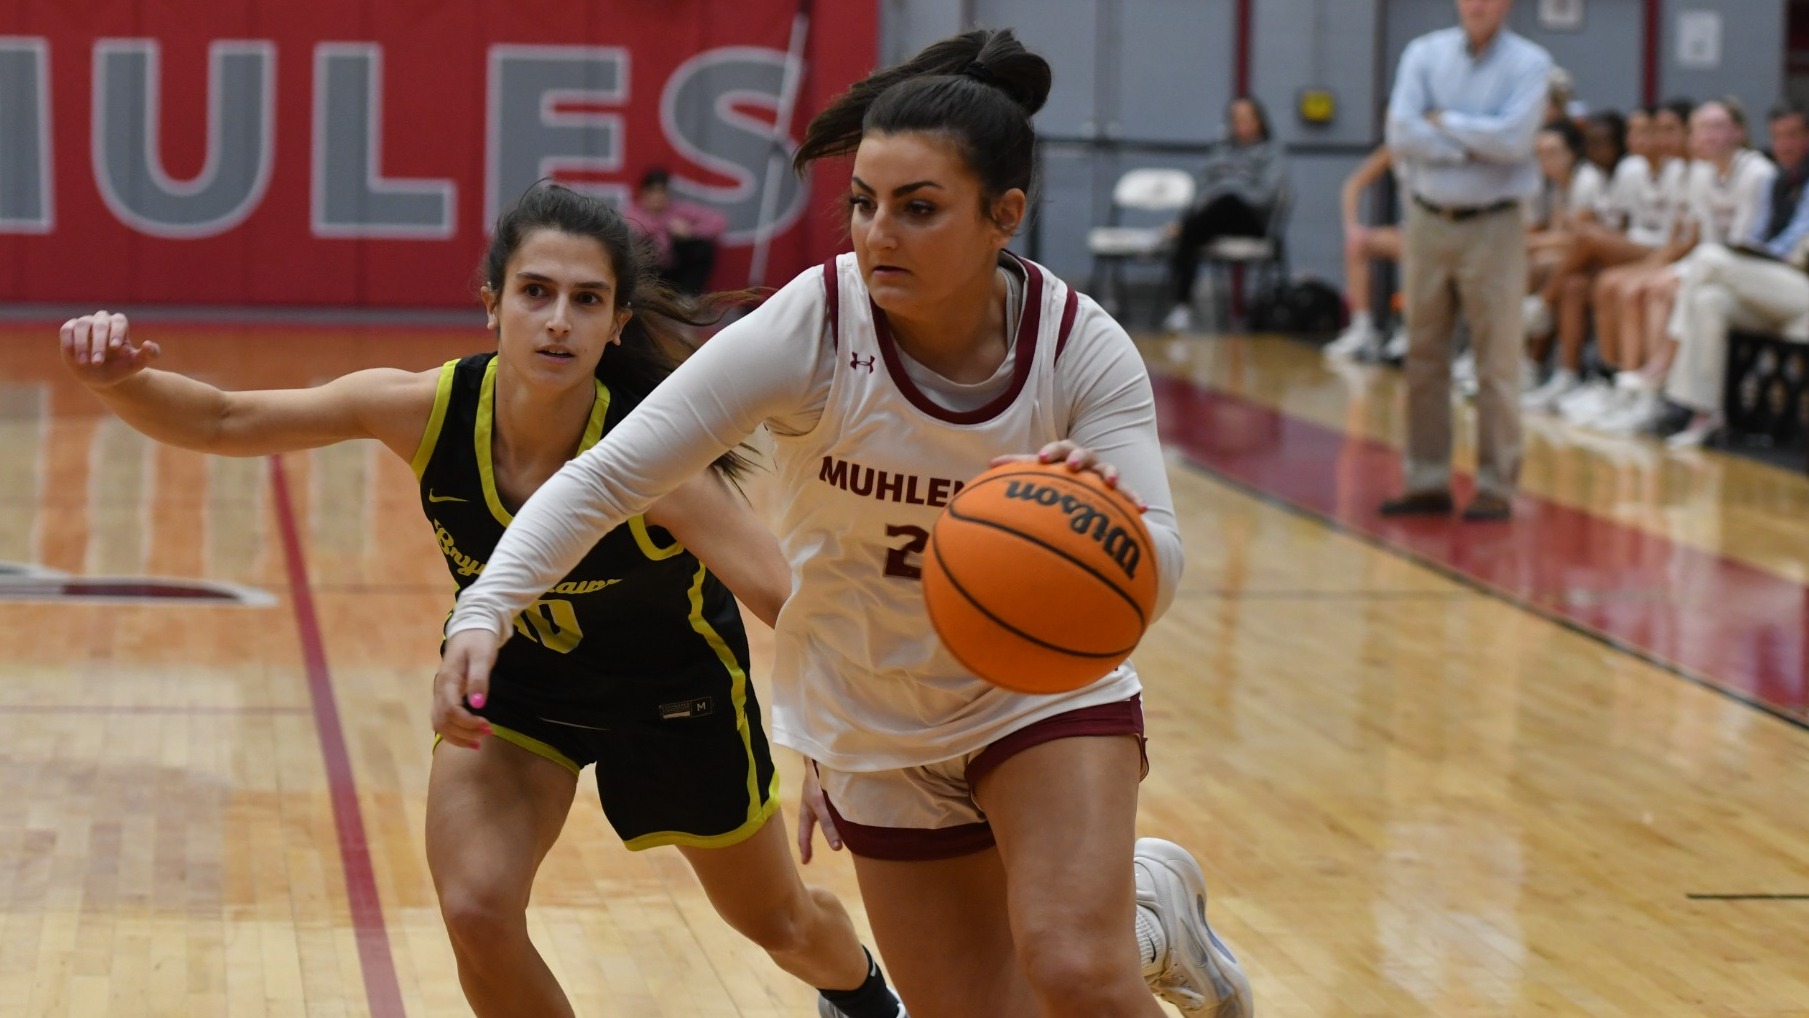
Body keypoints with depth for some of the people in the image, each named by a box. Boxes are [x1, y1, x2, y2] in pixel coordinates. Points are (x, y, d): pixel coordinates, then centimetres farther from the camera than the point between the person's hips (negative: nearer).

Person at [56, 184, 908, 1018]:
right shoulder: (429, 410, -29)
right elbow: (222, 422, -24)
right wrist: (119, 382, -44)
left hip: (672, 690, -2)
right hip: (511, 677, 2)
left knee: (782, 924, 17)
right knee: (477, 915, -19)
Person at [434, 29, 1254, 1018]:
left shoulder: (1082, 349, -20)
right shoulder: (810, 331, -24)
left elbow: (1155, 576, -27)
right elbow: (604, 477, -24)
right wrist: (485, 610, -40)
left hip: (1043, 685, -1)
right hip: (878, 726, 1)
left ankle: (1155, 911, 15)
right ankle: (1140, 913, 37)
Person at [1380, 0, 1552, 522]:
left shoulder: (1528, 63, -3)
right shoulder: (1424, 54, 4)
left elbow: (1512, 139, -18)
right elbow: (1401, 136, -8)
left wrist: (1444, 121, -8)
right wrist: (1472, 147, -13)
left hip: (1493, 226, -3)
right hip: (1428, 221, 3)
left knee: (1496, 365, -3)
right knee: (1424, 358, 7)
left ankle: (1496, 487, 1)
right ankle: (1427, 482, 15)